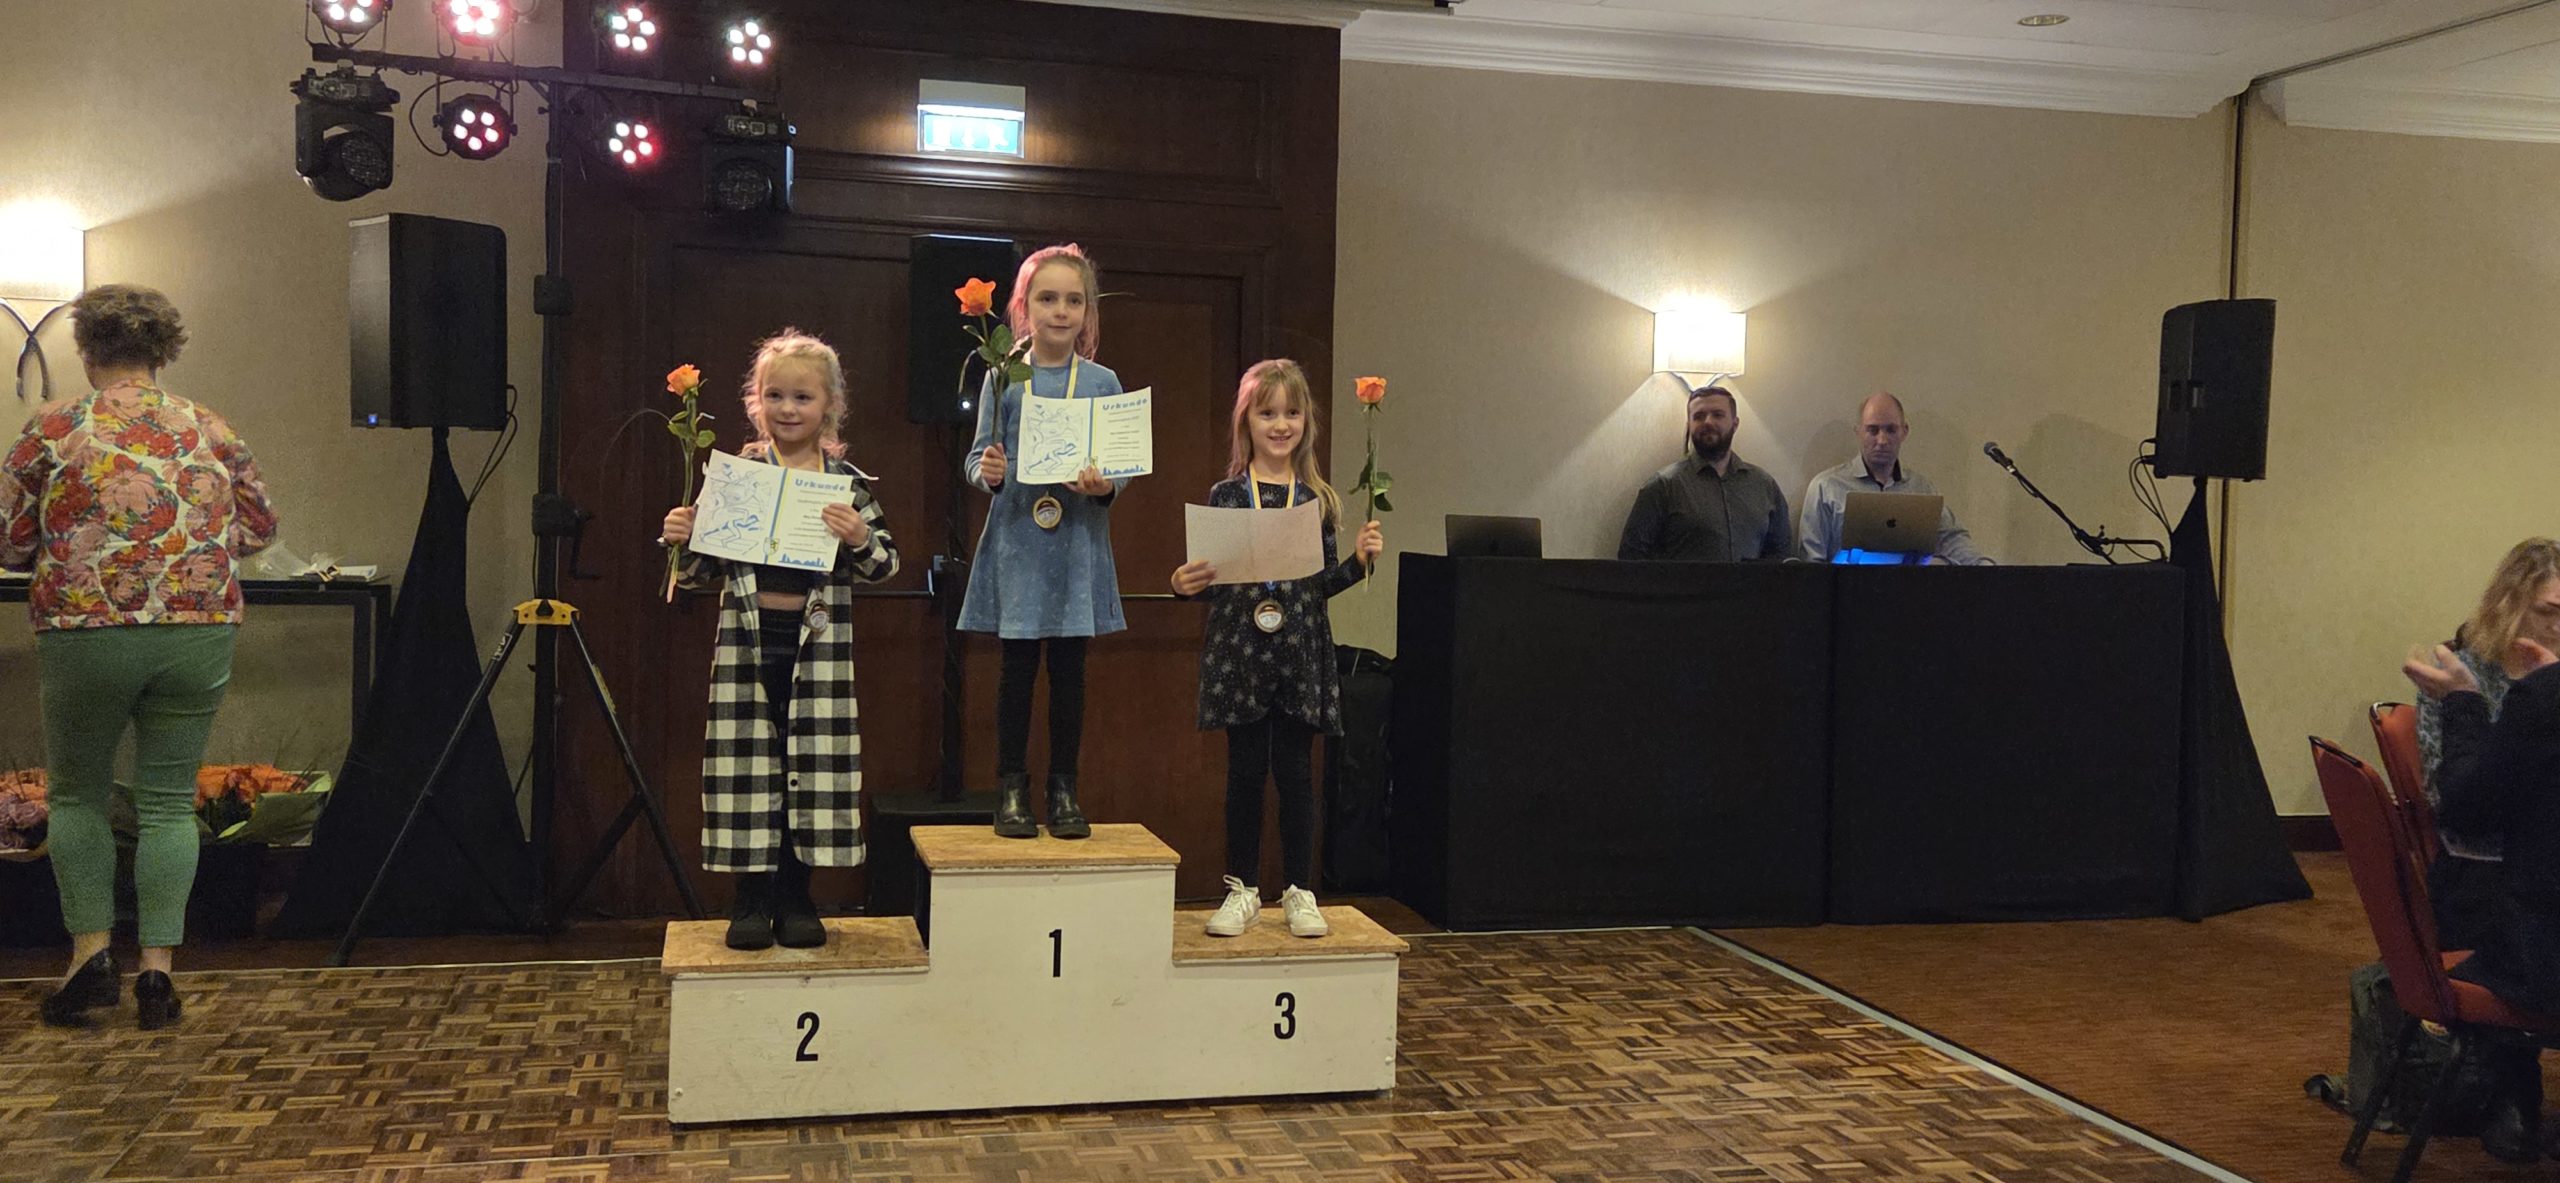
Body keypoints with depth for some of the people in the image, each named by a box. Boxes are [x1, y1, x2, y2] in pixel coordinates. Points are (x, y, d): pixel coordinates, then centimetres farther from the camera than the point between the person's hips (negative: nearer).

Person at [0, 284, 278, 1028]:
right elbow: (259, 528, 12)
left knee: (77, 793, 16)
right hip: (201, 634, 2)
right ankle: (157, 968, 8)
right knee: (169, 800, 9)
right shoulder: (210, 430, 5)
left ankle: (91, 951, 10)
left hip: (87, 633, -2)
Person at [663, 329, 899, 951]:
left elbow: (885, 564, 0)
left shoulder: (848, 482, 2)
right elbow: (703, 573, 6)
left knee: (814, 768, 5)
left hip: (818, 645, 0)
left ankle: (795, 897, 18)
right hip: (746, 642, 0)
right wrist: (680, 540, -13)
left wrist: (860, 538, -19)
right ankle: (751, 899, 15)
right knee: (747, 767, 3)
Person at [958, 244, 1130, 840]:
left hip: (1077, 550, 1)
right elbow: (978, 458, 2)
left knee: (1069, 669, 6)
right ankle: (1011, 787, 16)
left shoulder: (1103, 383, 3)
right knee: (1017, 668, 5)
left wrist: (1106, 486, -16)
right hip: (1017, 546, -1)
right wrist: (986, 472, -20)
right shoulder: (1003, 378, 0)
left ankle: (1064, 787, 18)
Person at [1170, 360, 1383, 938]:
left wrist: (1359, 560, -7)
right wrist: (1184, 583, -20)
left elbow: (1322, 583, 10)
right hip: (1239, 651, -1)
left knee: (1295, 772, 5)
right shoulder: (1225, 495, 0)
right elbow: (1211, 579, 1)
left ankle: (1299, 892, 16)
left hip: (1300, 652, 1)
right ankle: (1242, 890, 19)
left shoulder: (1318, 498, 5)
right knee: (1245, 771, 7)